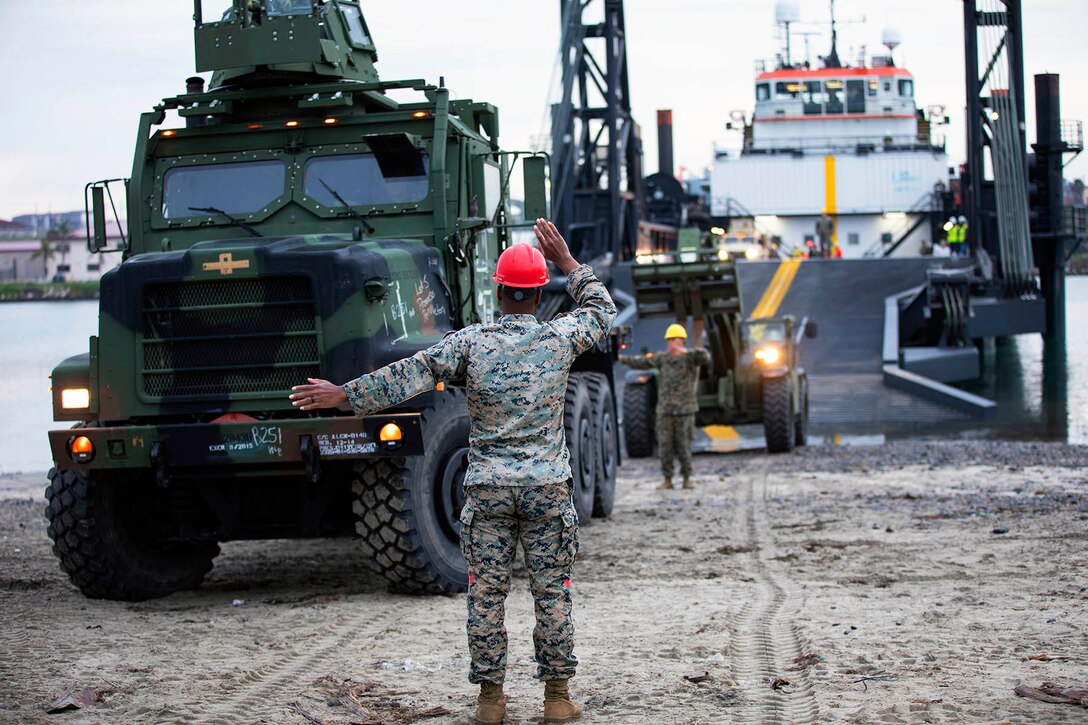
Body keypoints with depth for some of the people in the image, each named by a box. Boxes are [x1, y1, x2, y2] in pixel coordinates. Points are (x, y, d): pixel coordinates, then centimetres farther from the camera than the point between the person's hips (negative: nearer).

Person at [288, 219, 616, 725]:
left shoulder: (471, 342, -3)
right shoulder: (559, 339, -1)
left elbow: (412, 374, -7)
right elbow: (602, 311, 17)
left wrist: (346, 395, -4)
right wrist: (566, 261, 20)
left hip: (488, 487, 0)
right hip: (547, 487, 0)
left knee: (487, 593, 5)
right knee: (552, 593, 5)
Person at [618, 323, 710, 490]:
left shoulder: (690, 357, -2)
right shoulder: (662, 358, 9)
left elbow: (705, 357, -20)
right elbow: (642, 362, 14)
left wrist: (686, 351, -32)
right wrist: (623, 358, 8)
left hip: (685, 410, -3)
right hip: (665, 411, 3)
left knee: (684, 446, -1)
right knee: (665, 446, 1)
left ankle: (687, 479, 11)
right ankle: (667, 480, 9)